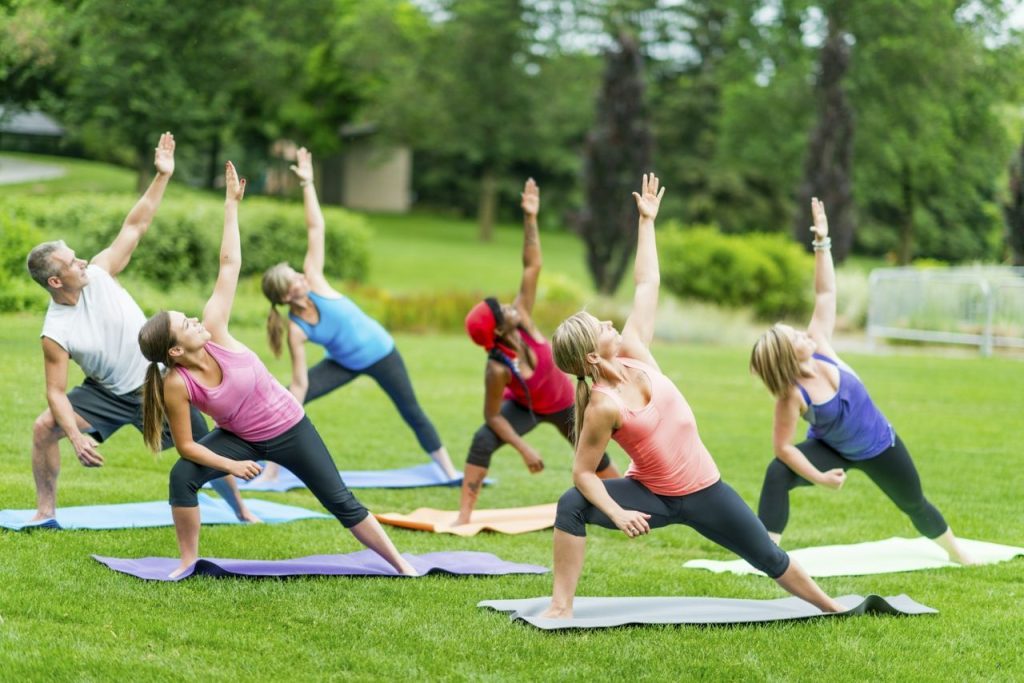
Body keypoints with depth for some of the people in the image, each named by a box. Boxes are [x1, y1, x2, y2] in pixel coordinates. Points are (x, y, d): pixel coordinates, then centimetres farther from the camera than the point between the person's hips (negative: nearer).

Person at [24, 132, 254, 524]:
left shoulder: (99, 274, -16)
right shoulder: (54, 334, -21)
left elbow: (135, 227, -13)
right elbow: (56, 392, -19)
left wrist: (162, 175, -18)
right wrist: (76, 436, -33)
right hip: (107, 393, -1)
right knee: (44, 427, -15)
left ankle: (241, 511, 23)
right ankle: (46, 511, 1)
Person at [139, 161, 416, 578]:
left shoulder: (213, 331, -23)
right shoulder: (176, 386, -24)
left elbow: (229, 265, -21)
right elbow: (186, 445, -15)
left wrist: (231, 204, -21)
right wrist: (230, 465, -21)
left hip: (289, 428, 0)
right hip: (240, 439, 0)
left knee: (341, 502, 3)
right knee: (182, 476, -22)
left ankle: (399, 563, 13)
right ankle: (188, 560, -5)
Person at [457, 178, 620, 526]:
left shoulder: (521, 318, -31)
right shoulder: (497, 369, -39)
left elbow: (532, 267, -31)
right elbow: (493, 416, -28)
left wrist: (530, 218, -38)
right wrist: (524, 449, -27)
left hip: (564, 403, 4)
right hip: (525, 407, -4)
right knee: (482, 442, -28)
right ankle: (464, 516, -23)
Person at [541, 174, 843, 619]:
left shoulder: (633, 352, -9)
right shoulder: (604, 406, -23)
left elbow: (647, 286, -2)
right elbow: (583, 471, -19)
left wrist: (647, 220, 0)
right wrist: (617, 513, -32)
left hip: (704, 491, 5)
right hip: (654, 497, -5)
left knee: (768, 557, 13)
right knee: (572, 505, -28)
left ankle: (830, 607, 33)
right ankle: (560, 607, -22)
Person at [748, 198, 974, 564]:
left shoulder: (818, 346, -22)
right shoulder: (791, 396, -31)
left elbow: (825, 294, -18)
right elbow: (783, 446, -26)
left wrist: (822, 243, -24)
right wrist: (820, 478, -27)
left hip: (879, 445, 4)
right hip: (833, 450, -4)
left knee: (914, 503, 21)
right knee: (777, 474, -31)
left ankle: (957, 553, 46)